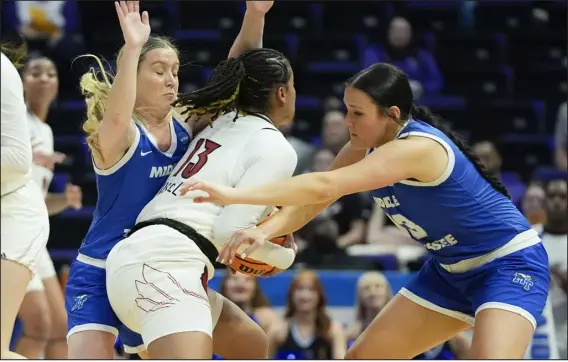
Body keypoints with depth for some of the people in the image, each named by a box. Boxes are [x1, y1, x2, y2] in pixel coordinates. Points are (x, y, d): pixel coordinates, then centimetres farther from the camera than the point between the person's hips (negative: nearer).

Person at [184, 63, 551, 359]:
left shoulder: (418, 147, -30)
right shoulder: (365, 149, -3)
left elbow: (325, 187, -37)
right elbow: (313, 200, -8)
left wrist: (233, 194, -40)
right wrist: (265, 229, -29)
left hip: (509, 264, -9)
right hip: (450, 270, 9)